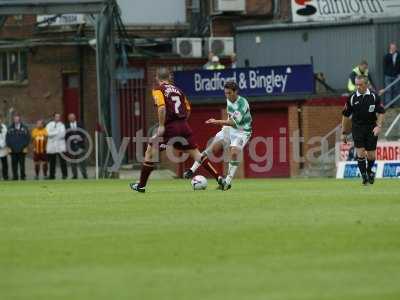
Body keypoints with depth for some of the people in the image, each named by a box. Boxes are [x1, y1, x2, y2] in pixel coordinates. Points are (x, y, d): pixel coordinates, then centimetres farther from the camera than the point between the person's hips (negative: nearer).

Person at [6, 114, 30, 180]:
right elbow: (7, 138, 10)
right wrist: (9, 147, 1)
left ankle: (23, 177, 5)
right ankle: (15, 177, 7)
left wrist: (25, 147, -2)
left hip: (22, 150, -1)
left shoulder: (24, 128, 3)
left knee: (22, 164, -1)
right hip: (13, 150, 1)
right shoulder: (10, 128, 7)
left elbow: (28, 138, 4)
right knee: (14, 165, 1)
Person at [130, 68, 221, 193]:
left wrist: (161, 126, -17)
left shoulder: (158, 90, -1)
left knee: (150, 152, 7)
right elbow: (188, 109, 15)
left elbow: (162, 107, -18)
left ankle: (141, 185, 8)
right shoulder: (177, 90, 17)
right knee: (195, 153, 11)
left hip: (170, 127, -5)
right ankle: (219, 178, 4)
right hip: (183, 126, 5)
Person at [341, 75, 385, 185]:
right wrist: (344, 133, 5)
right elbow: (346, 116, 5)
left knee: (371, 155, 3)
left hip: (371, 129, 0)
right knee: (360, 153, -12)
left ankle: (369, 171, 32)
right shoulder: (352, 98, -2)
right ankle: (364, 176, -1)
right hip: (357, 128, 0)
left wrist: (378, 126, -17)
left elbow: (381, 113, -2)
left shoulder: (374, 96, -3)